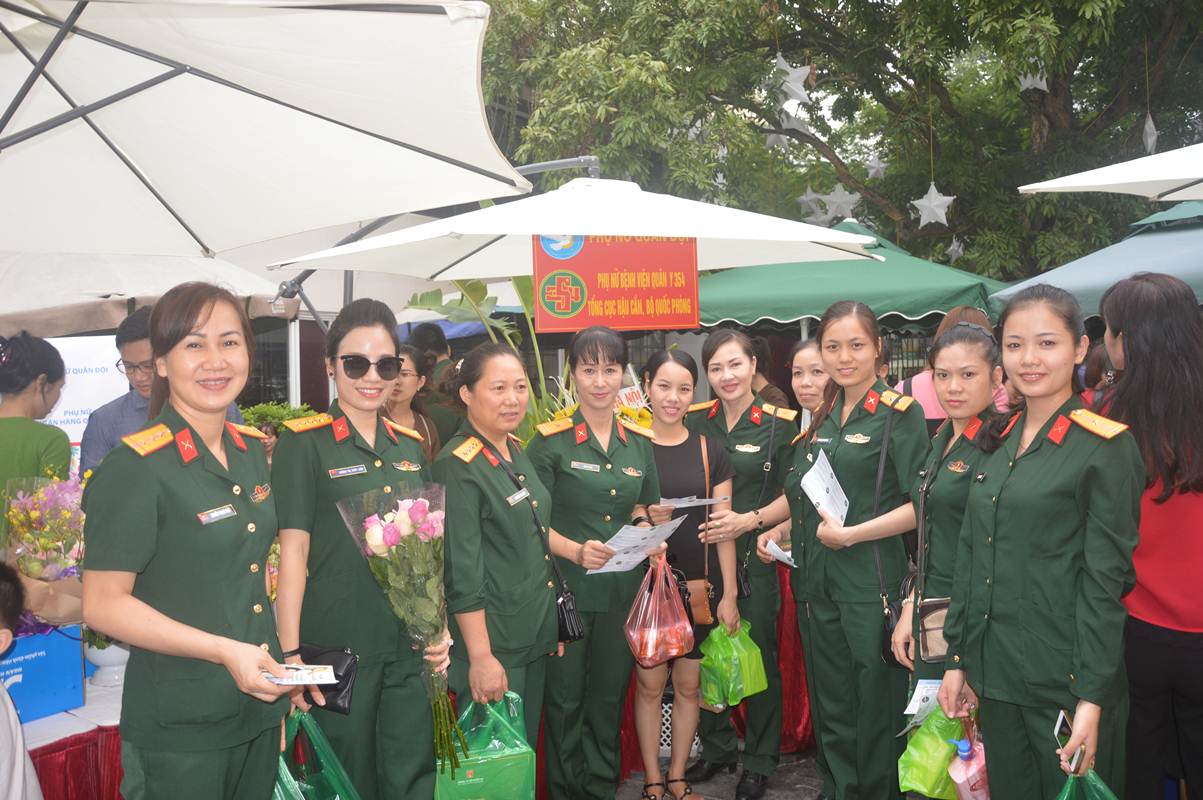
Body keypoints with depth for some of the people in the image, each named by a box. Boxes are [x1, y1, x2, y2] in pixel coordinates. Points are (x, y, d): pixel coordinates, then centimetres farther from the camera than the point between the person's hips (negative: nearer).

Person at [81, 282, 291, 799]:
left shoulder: (252, 451, 5)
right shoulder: (135, 468, -17)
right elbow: (103, 603, -16)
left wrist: (276, 670, 10)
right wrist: (225, 650, -22)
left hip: (260, 710, 7)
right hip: (178, 729, -6)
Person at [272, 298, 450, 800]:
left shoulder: (409, 446, 9)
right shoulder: (304, 443, -7)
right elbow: (293, 549, -10)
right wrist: (289, 653, -13)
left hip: (410, 647, 5)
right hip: (338, 648, -5)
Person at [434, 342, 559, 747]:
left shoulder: (516, 452, 8)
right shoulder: (457, 466, -17)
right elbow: (462, 573, -20)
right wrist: (481, 657, -21)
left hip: (533, 635, 8)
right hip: (491, 641, -8)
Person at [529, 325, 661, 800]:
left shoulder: (639, 442, 7)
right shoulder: (551, 441, -7)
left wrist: (646, 535, -4)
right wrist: (576, 550, -23)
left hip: (622, 589, 4)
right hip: (566, 588, -4)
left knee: (609, 695, 14)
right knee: (565, 698, 5)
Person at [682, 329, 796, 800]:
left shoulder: (780, 424, -4)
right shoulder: (695, 422, 5)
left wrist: (750, 520, -17)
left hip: (754, 556, -3)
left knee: (758, 654, 5)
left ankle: (759, 762, 23)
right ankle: (717, 748, 31)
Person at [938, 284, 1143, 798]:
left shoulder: (1106, 446, -10)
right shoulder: (999, 439, 8)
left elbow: (1106, 578, -13)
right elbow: (970, 557, 10)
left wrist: (1091, 698, -16)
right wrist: (957, 660, 8)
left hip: (1065, 679, -6)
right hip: (995, 674, 6)